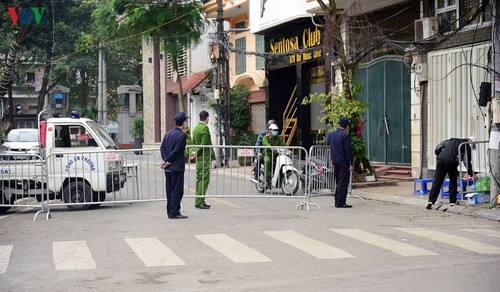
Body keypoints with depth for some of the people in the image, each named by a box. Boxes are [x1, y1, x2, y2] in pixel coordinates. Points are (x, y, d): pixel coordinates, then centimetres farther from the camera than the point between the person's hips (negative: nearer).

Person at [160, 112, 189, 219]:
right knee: (177, 190, -3)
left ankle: (170, 211, 19)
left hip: (168, 168, 8)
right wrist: (167, 161, -9)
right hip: (177, 167, -8)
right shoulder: (182, 135, -14)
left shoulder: (168, 134, 11)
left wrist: (165, 160, -3)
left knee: (170, 189, 13)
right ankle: (174, 212, -3)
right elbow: (177, 151, -18)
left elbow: (162, 148, 7)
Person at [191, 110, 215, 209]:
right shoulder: (205, 128, -15)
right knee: (204, 179, -7)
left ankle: (198, 201, 16)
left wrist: (196, 153, 13)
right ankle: (200, 202, -9)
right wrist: (197, 153, -8)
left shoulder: (196, 128, 14)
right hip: (205, 157, -9)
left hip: (198, 158, 9)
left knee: (199, 179, 13)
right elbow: (204, 144, -18)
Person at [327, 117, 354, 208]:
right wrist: (351, 163, -12)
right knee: (343, 182, -2)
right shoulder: (345, 135, -16)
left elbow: (327, 142, 22)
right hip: (343, 162, -7)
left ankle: (337, 201, 18)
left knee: (338, 182, 16)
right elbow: (348, 151, -16)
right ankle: (340, 202, -3)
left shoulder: (331, 134, 4)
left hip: (335, 162, 7)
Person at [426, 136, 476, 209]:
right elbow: (468, 161, 14)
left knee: (437, 182, 3)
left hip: (440, 158, 5)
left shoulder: (453, 140, 31)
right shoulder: (467, 145, 14)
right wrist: (471, 174, 26)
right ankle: (452, 202, 14)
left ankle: (431, 202, -4)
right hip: (451, 161, -5)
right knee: (453, 182, 13)